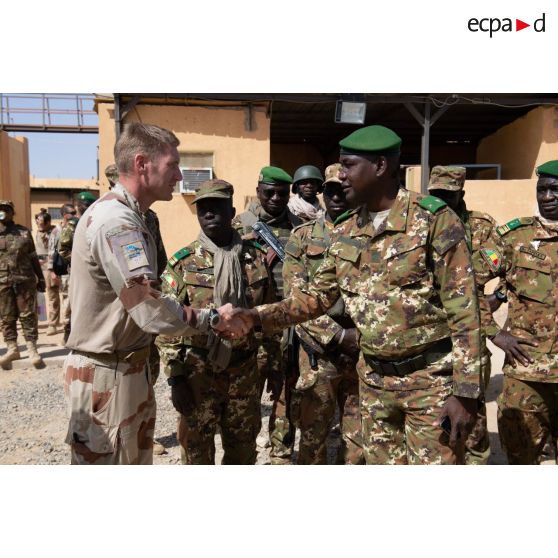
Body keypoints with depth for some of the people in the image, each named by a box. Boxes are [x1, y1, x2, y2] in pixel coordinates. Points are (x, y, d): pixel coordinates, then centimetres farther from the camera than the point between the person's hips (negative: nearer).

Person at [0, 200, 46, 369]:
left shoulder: (24, 232, 9)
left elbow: (33, 257, 10)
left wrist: (40, 278, 9)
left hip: (25, 279, -1)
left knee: (28, 315, 1)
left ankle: (32, 349, 5)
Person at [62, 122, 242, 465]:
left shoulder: (124, 216, 11)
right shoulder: (116, 221, -22)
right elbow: (153, 312, -28)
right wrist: (214, 318, -15)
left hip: (127, 368, 10)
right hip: (108, 377, -10)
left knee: (137, 457, 21)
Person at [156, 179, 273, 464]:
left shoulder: (257, 257, 0)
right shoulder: (182, 263, -7)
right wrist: (175, 379, -9)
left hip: (245, 370, 3)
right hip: (198, 372, -2)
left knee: (243, 448, 18)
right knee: (197, 449, 13)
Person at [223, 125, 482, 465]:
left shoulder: (435, 220, -14)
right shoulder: (347, 233, 5)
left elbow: (464, 312, -14)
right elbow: (318, 296, 10)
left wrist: (465, 392, -16)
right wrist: (258, 317, -2)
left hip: (431, 378, -5)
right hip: (374, 379, 6)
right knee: (379, 460, 17)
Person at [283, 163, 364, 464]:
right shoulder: (303, 237, 0)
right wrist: (340, 335, -15)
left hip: (365, 354, 2)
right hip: (318, 355, -1)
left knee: (359, 438, 13)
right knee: (313, 436, 11)